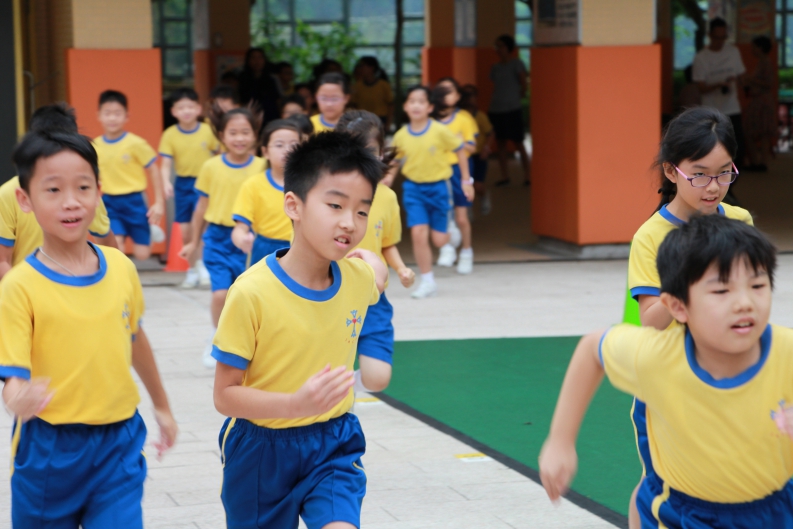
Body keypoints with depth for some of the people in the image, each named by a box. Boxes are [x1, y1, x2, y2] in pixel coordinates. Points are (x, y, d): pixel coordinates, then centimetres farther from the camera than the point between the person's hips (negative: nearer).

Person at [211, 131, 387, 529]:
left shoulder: (359, 277, -6)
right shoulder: (253, 292, -21)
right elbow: (225, 395, -20)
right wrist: (296, 403, -32)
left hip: (333, 444, 2)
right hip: (263, 450, -2)